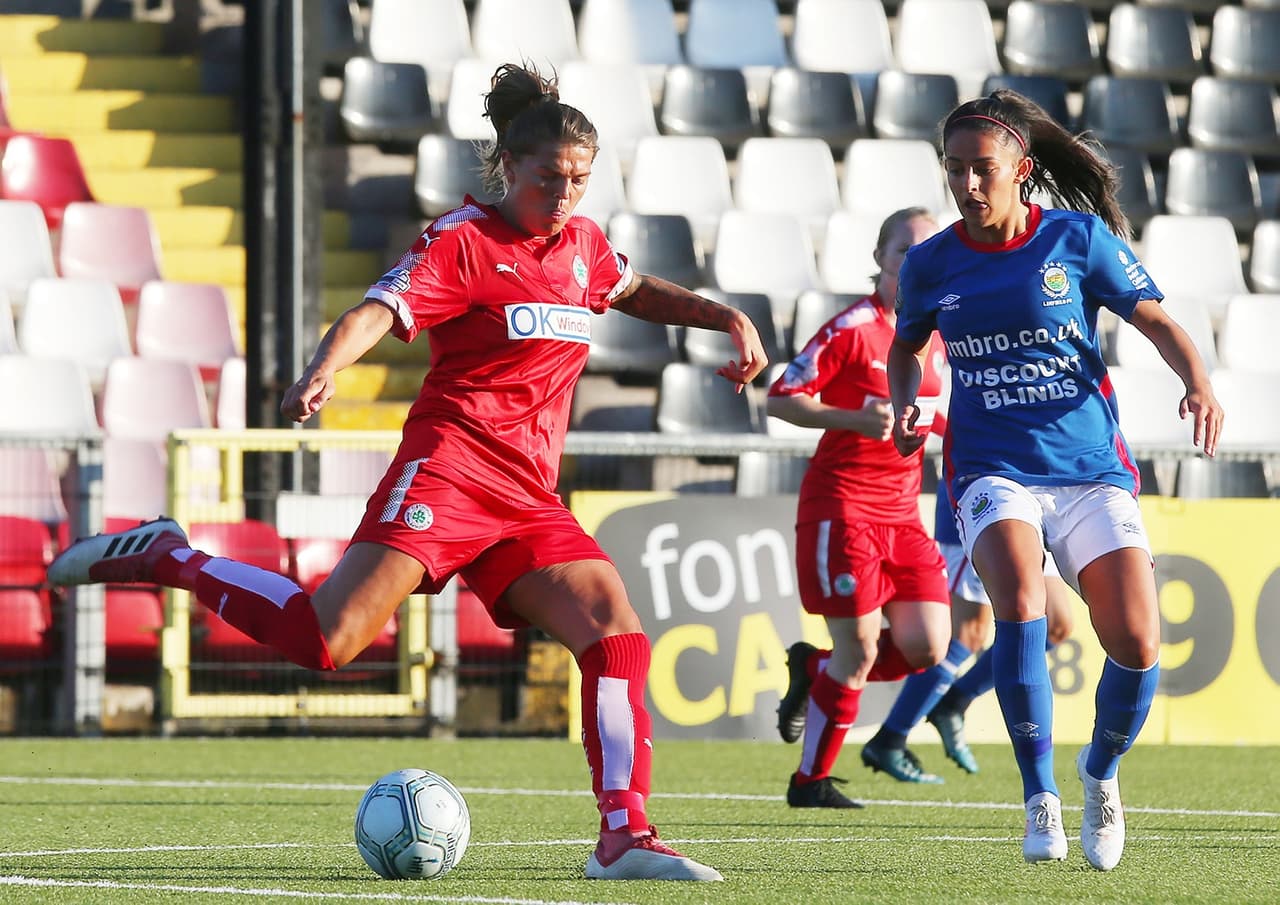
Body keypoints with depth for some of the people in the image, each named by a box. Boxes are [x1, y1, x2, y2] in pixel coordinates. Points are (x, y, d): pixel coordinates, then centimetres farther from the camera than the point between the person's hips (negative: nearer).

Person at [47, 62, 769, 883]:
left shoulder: (582, 244, 19)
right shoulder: (464, 239, -4)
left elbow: (636, 291, 43)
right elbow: (381, 311, -20)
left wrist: (725, 316, 32)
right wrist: (322, 373, -39)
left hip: (530, 497, 7)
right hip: (453, 460, -7)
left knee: (617, 631, -10)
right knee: (330, 637, -22)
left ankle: (624, 837, -8)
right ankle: (164, 557, -3)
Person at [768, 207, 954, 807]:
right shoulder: (852, 329, -10)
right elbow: (779, 398, -11)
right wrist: (856, 419, -21)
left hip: (902, 511, 7)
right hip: (841, 504, -7)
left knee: (926, 646, -4)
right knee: (859, 650, -8)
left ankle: (812, 668, 21)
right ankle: (810, 781, 8)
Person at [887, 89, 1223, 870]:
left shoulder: (1079, 238, -2)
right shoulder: (930, 264, 5)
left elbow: (1155, 319, 1)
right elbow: (907, 344, 24)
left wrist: (1199, 383, -18)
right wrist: (904, 406, 4)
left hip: (1091, 467, 0)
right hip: (994, 469, 0)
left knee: (1137, 643, -14)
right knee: (1019, 600, -30)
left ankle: (1102, 772, 20)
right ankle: (1041, 797, -16)